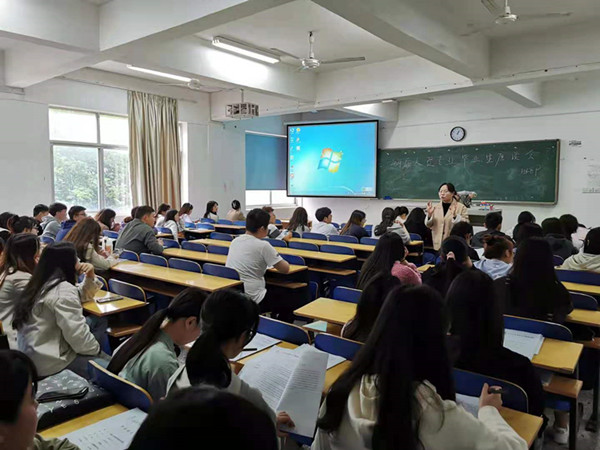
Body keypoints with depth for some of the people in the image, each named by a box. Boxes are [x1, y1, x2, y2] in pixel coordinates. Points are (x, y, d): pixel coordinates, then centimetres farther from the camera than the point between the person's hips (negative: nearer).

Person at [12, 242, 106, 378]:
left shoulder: (43, 283, 10)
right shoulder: (64, 290, -21)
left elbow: (80, 297, 23)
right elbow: (78, 335, -26)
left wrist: (90, 277, 9)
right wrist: (97, 350, -10)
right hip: (48, 362, -10)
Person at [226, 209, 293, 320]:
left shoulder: (235, 241, 5)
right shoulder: (263, 246, -15)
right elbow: (285, 269, -10)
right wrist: (281, 261, 13)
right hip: (252, 300, -7)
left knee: (273, 291, 31)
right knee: (290, 304, 14)